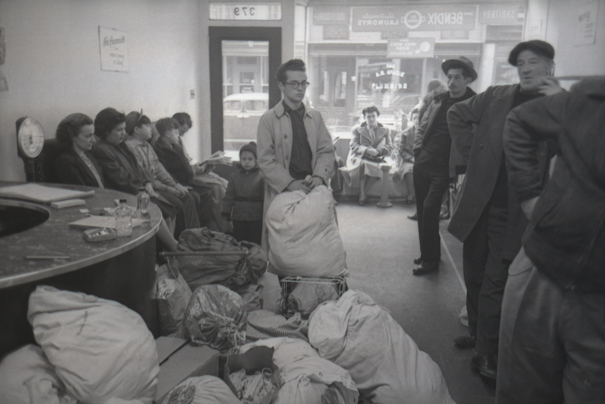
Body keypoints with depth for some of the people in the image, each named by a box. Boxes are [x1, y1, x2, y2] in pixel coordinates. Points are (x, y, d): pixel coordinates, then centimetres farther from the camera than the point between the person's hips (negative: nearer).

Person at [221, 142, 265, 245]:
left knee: (256, 243, 6)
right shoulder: (234, 177, 7)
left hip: (256, 218, -3)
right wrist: (227, 213, 5)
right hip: (238, 218, 3)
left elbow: (265, 197, -5)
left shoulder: (261, 177, -5)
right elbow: (229, 196, 9)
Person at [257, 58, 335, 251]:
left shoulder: (315, 117, 15)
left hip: (312, 191, 3)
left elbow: (326, 150, 11)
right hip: (282, 194, -3)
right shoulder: (268, 119, 3)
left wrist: (319, 176, -9)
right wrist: (290, 183, -15)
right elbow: (265, 160, -3)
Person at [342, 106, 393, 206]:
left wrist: (377, 151, -14)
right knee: (363, 164, -38)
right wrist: (367, 150, -17)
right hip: (360, 158, -1)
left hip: (377, 159, 1)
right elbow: (353, 146, 3)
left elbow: (389, 147, 8)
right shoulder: (357, 129, 19)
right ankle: (362, 195, -32)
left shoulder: (385, 130, 22)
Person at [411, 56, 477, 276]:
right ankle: (426, 254, 24)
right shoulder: (439, 100, 12)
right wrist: (418, 149, 10)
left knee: (429, 209, -12)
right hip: (423, 161, 6)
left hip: (444, 166, -6)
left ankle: (431, 259, 3)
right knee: (421, 209, 10)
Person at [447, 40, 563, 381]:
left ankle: (487, 355, 14)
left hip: (514, 215, -3)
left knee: (494, 285, -2)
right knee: (475, 277, 17)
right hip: (478, 205, 4)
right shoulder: (496, 97, 6)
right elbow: (457, 115, 19)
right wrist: (471, 151, 9)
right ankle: (476, 332, 38)